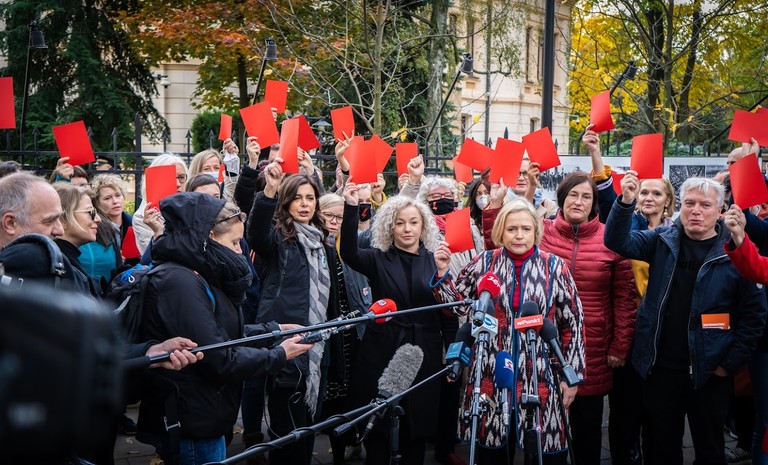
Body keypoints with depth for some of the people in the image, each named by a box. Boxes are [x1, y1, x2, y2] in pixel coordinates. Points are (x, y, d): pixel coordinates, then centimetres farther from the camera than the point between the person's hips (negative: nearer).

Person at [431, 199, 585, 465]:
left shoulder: (555, 267, -1)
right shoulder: (484, 262, 3)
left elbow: (573, 324, 2)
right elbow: (459, 303, 8)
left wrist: (572, 375, 0)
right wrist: (443, 273, -7)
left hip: (541, 377, -1)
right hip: (492, 375, 1)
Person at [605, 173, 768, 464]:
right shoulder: (663, 241, 3)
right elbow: (618, 241, -7)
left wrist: (730, 363, -8)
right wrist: (626, 202, -23)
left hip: (708, 373, -2)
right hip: (660, 368, 3)